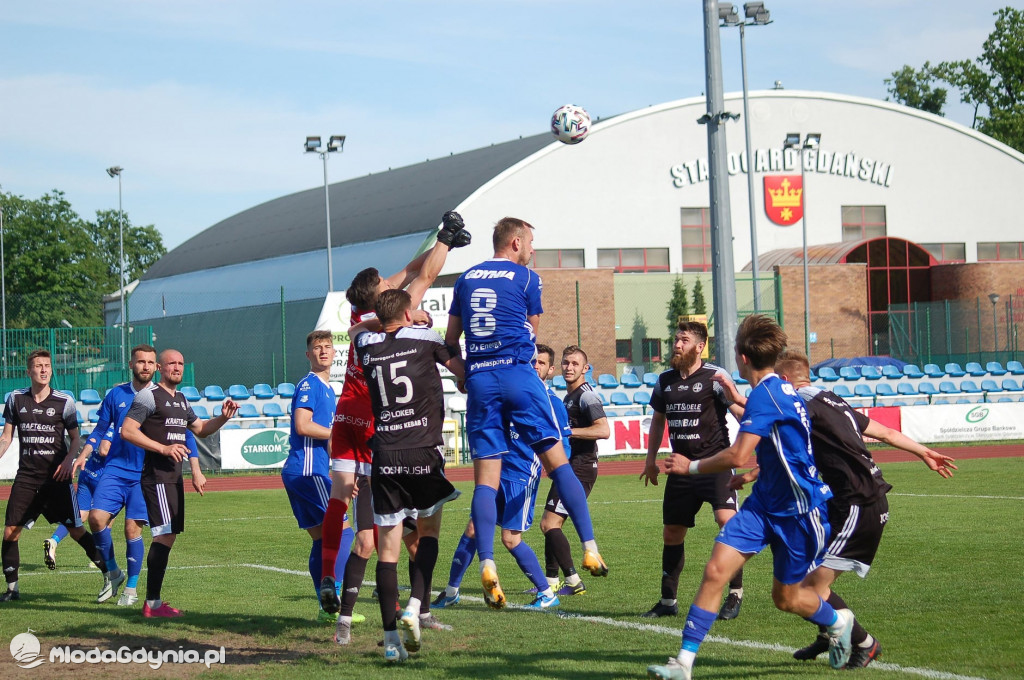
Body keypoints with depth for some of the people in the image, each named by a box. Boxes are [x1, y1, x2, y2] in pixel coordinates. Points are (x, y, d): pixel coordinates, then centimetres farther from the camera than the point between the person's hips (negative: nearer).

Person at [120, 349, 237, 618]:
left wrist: (222, 418, 14)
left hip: (174, 476, 9)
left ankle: (152, 601, 16)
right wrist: (163, 448, -20)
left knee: (168, 535, 10)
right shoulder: (149, 396, -8)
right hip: (157, 476, -9)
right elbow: (127, 431, -15)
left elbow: (200, 429, 32)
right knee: (165, 534, -15)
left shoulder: (181, 400, 19)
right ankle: (153, 603, -16)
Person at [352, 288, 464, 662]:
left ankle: (391, 638, -2)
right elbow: (464, 372, 12)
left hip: (384, 458, 2)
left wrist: (385, 319, 38)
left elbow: (356, 328, 36)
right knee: (428, 531, 15)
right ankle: (415, 606, -6)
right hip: (424, 453, -2)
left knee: (388, 547, 3)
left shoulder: (367, 345, 11)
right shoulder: (424, 338, 2)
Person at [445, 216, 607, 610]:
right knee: (558, 462, 2)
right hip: (518, 374, -3)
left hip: (479, 381, 3)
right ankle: (590, 549, -3)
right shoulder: (526, 278, 3)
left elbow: (450, 339, 18)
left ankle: (487, 566, -12)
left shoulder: (466, 279, 15)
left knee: (486, 478, 0)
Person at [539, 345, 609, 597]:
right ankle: (551, 582, 18)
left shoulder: (586, 395, -12)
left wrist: (566, 431, -25)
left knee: (550, 524, -13)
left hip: (579, 469, -10)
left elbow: (603, 430, -26)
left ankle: (573, 582, -13)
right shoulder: (569, 396, 19)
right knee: (549, 524, 13)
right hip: (568, 468, 10)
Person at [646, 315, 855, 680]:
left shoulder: (765, 394, -22)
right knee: (715, 570, -8)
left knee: (786, 597, 9)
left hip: (798, 512, -8)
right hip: (765, 502, 8)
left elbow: (738, 457, -28)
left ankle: (838, 622, 42)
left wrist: (692, 466, -14)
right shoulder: (779, 389, 7)